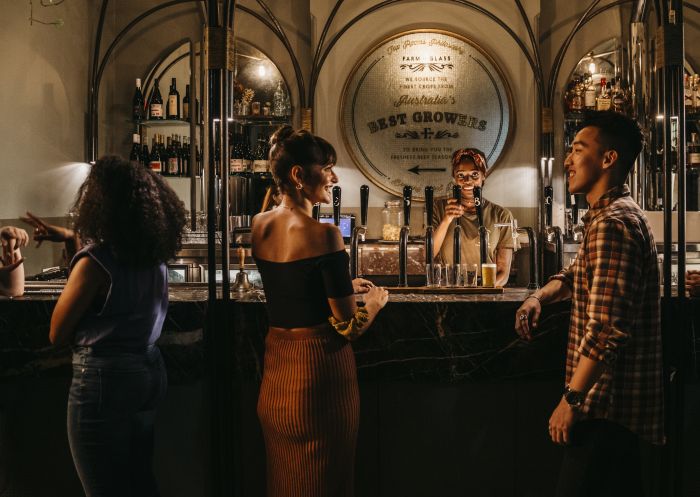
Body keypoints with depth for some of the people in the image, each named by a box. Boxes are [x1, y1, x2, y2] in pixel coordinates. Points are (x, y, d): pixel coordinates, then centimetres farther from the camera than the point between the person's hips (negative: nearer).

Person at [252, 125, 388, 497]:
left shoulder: (259, 226, 2)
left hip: (275, 368, 7)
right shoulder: (323, 234, -20)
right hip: (320, 368, -7)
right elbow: (349, 327, -17)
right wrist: (376, 300, 2)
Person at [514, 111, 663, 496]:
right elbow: (579, 273, 30)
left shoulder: (612, 223, -19)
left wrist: (571, 399, -21)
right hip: (621, 402, 11)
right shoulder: (617, 214, 16)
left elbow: (606, 328, -26)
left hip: (607, 405, -11)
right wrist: (539, 296, 9)